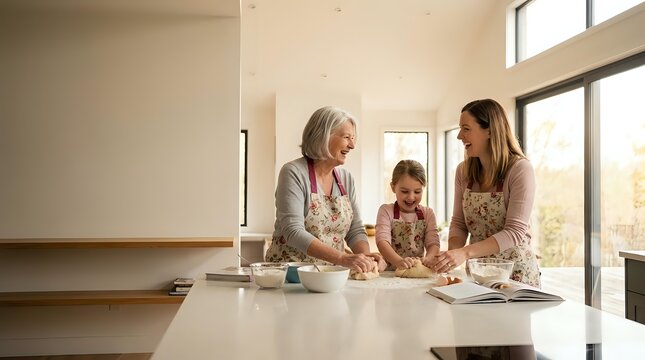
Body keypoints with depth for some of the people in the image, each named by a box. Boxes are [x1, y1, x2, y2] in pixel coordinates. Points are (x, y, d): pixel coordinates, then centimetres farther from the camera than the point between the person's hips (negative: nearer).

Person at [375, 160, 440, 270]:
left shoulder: (427, 213, 8)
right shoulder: (386, 211, -1)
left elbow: (433, 244, -1)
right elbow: (382, 241, -15)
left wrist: (427, 259, -24)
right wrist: (399, 261, -33)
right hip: (389, 273, -2)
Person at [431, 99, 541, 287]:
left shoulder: (520, 169, -12)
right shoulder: (464, 171, 2)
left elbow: (514, 232, -19)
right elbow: (458, 223, 6)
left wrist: (465, 252, -29)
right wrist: (452, 254, -14)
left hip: (516, 272, -3)